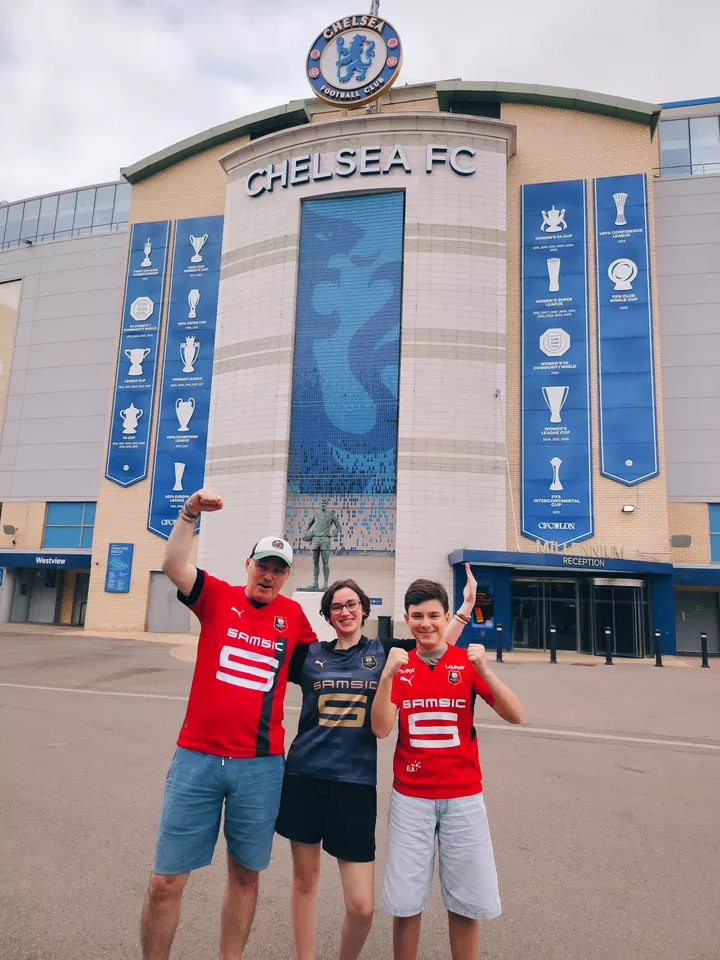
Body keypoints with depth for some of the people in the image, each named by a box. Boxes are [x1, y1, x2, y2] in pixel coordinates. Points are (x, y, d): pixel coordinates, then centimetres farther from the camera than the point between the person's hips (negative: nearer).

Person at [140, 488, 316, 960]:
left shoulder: (292, 614, 6)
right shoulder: (218, 596, 0)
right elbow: (173, 565, -17)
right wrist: (190, 513, -27)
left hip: (261, 765, 2)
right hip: (197, 757, -1)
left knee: (245, 874, 16)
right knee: (165, 881, 7)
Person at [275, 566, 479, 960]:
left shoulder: (384, 651, 4)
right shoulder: (309, 654, 5)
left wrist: (466, 606, -1)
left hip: (356, 782, -1)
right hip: (304, 777, 1)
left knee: (362, 905, 0)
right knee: (304, 879, 14)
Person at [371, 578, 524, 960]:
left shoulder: (467, 662, -3)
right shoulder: (400, 665, -1)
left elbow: (515, 716, -12)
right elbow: (380, 729, -11)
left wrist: (483, 670, -26)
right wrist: (387, 675, -24)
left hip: (463, 797, 0)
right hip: (410, 797, 0)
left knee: (466, 901, 9)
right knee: (405, 901, 7)